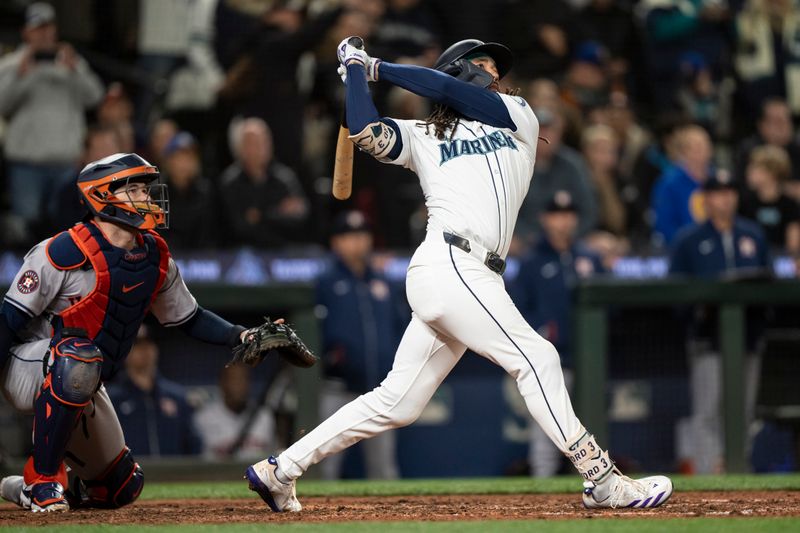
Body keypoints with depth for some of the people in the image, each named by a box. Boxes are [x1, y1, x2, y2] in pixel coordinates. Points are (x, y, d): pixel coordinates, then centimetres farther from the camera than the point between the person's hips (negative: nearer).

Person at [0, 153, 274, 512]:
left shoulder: (157, 260, 1)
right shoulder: (64, 252, -21)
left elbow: (189, 318, 13)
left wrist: (243, 337, -3)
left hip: (82, 389, 8)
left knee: (120, 488, 12)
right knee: (80, 360, -41)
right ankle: (42, 480, -28)